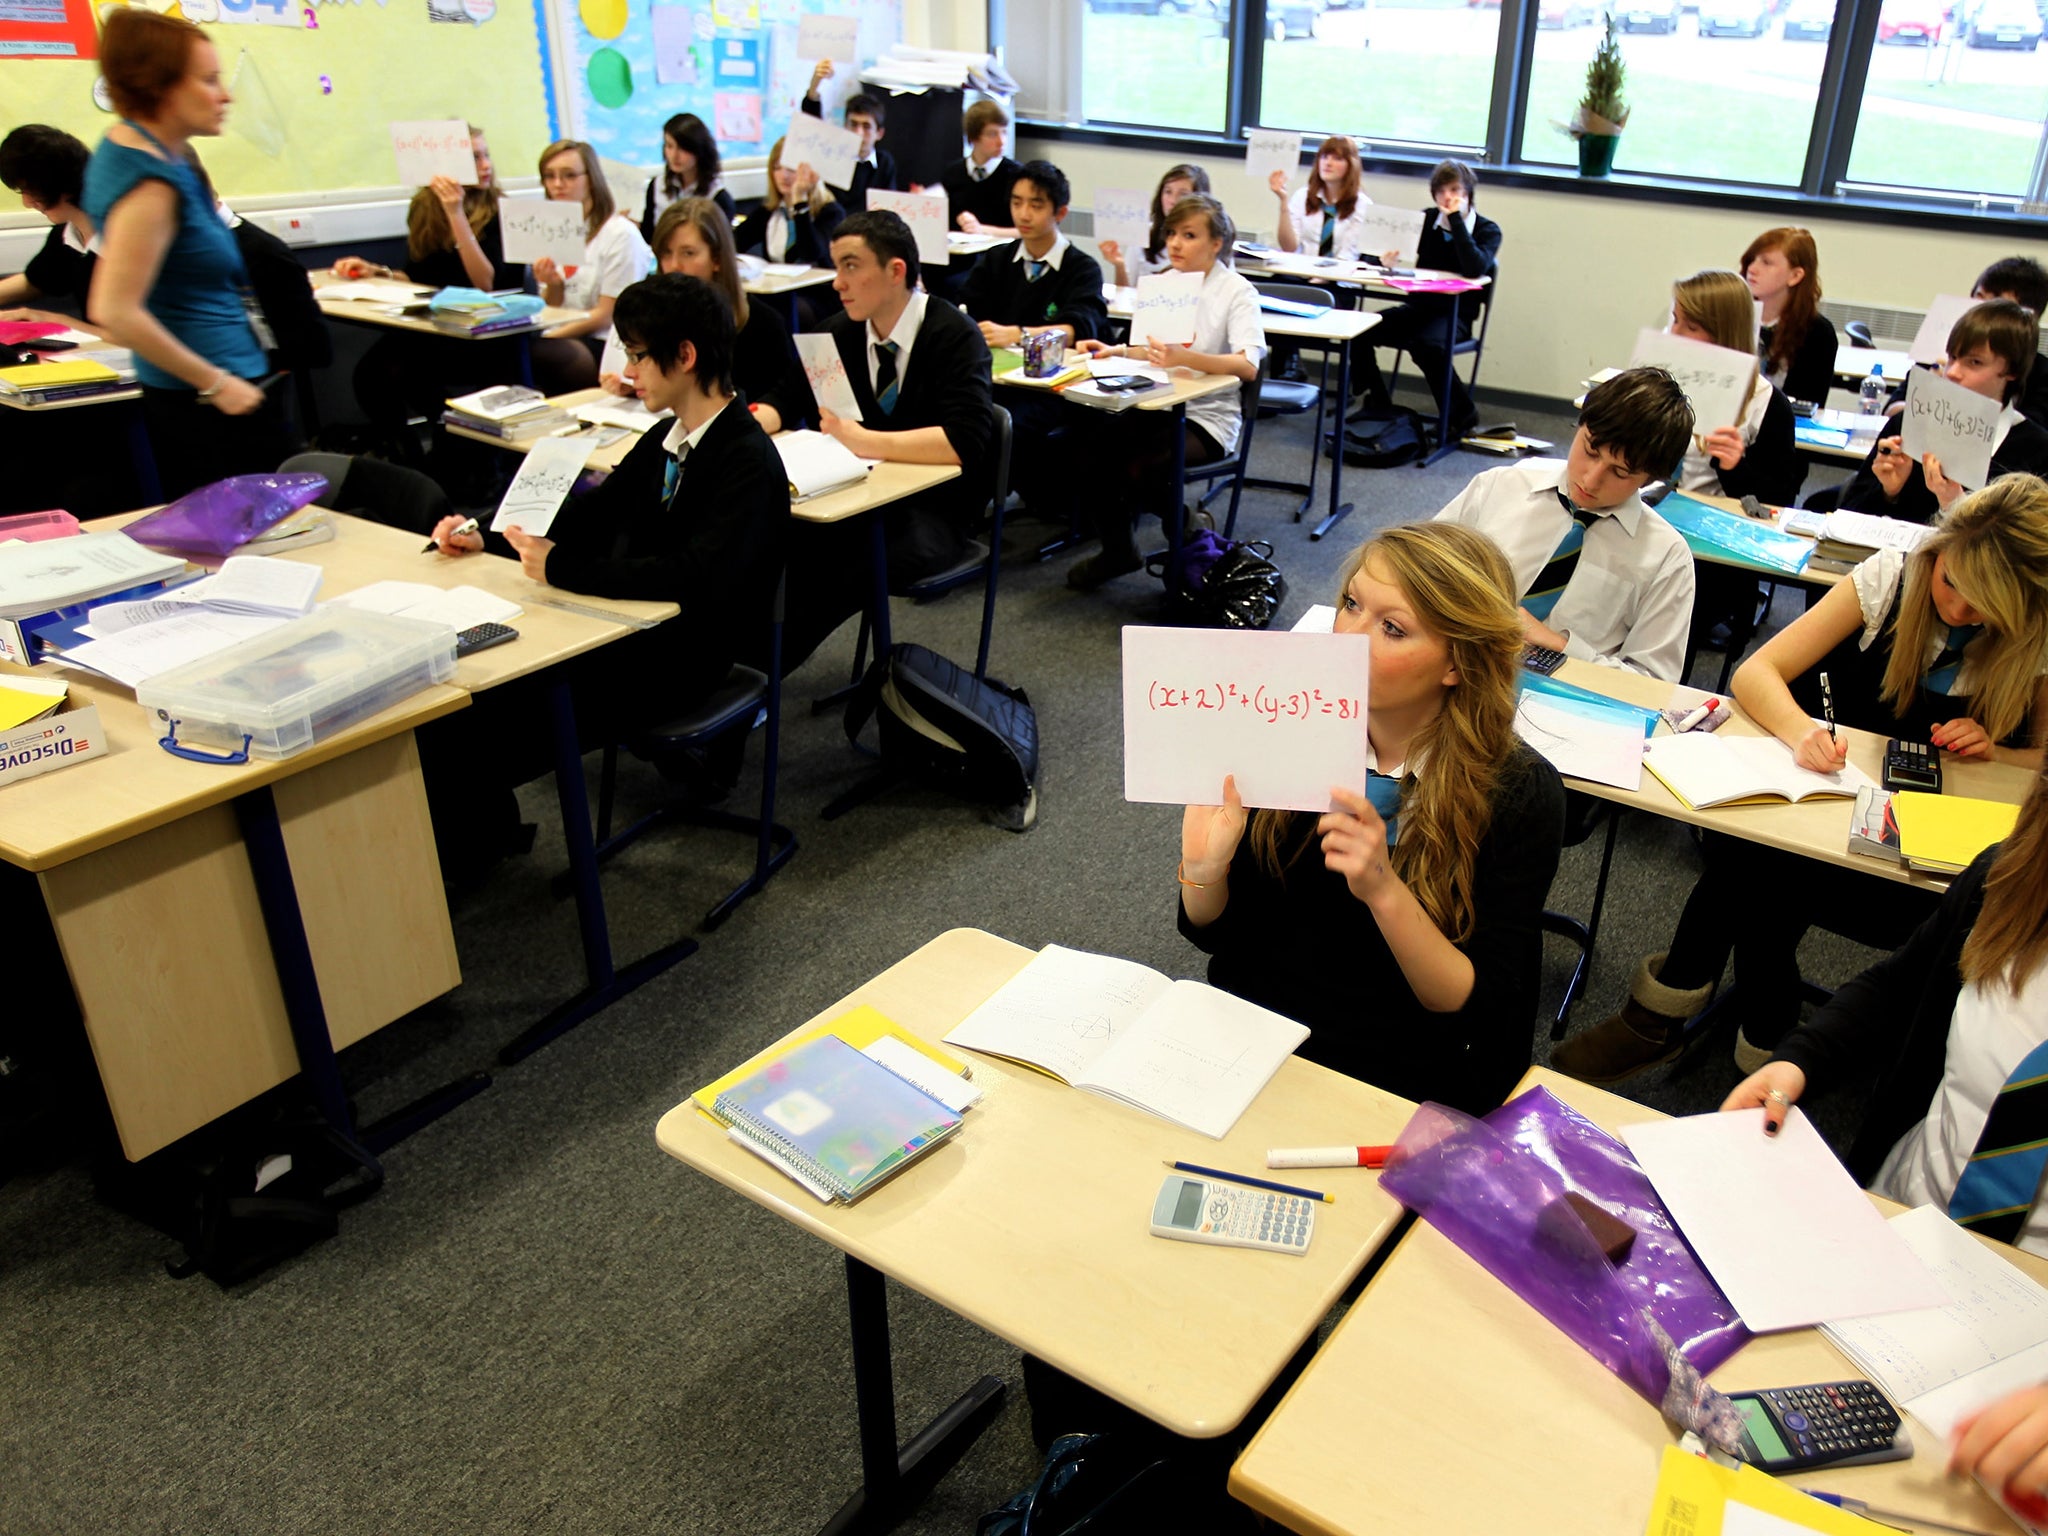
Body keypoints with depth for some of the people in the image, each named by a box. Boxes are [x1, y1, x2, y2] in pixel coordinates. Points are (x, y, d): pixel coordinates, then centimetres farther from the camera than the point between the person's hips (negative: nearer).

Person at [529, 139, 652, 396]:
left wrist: (548, 336, -17)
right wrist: (552, 286, -7)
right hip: (564, 338, 6)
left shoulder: (620, 234, -7)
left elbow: (606, 315, -9)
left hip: (605, 346, -6)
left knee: (535, 352, -32)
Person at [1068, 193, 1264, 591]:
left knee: (1142, 466, -31)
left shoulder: (1236, 291, -7)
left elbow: (1248, 364, -22)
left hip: (1207, 418, -6)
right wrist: (1115, 351, -1)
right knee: (1093, 443, -21)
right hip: (1156, 407, 6)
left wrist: (1185, 357, -36)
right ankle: (1116, 548, -1)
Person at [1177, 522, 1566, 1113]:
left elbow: (1481, 1013, -13)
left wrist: (1385, 892, -28)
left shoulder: (1518, 794, -13)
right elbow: (1215, 934, 4)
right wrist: (1204, 870, -19)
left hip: (1397, 1084, -2)